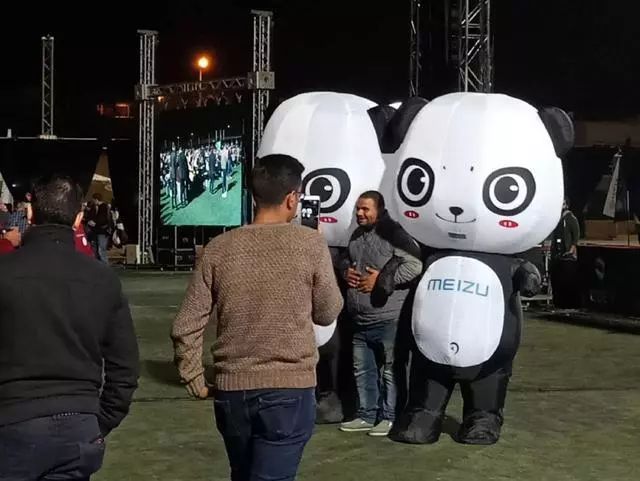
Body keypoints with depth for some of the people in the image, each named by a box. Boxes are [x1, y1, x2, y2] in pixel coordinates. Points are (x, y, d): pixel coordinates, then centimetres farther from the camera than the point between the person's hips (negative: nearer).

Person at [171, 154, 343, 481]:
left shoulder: (219, 249, -1)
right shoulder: (311, 243, -8)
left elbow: (185, 327, -2)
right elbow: (328, 313, 3)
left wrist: (193, 378, 11)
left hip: (231, 389, 4)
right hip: (289, 388, -4)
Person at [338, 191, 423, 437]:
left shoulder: (393, 234, -12)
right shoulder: (357, 235, 14)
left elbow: (414, 265, -19)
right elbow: (346, 260, 30)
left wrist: (382, 280, -19)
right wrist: (346, 271, 6)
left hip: (389, 319, -8)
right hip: (360, 321, 8)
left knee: (391, 370, 1)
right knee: (362, 369, 14)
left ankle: (389, 417, 9)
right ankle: (367, 416, 24)